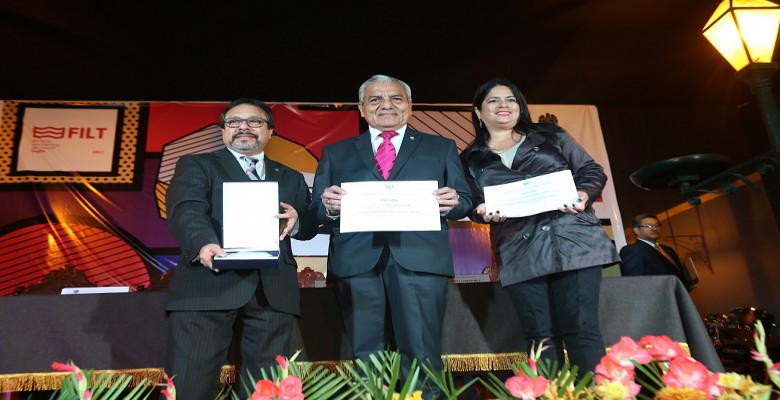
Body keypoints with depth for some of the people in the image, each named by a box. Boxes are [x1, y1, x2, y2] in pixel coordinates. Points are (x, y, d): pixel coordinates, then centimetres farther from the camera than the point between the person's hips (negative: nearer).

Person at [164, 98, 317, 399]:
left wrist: (296, 221, -7)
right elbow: (185, 209, -8)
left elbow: (310, 226, 17)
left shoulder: (291, 178, 23)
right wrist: (204, 242, -29)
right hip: (207, 285, -3)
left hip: (273, 291, 3)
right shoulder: (197, 165, 11)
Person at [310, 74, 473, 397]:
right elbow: (317, 210, 12)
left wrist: (452, 203, -10)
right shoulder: (335, 153, 17)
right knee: (366, 356, 8)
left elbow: (464, 202, 12)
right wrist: (329, 206, -10)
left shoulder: (441, 148, 17)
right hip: (356, 262, 1)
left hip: (421, 259, 0)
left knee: (422, 356, 0)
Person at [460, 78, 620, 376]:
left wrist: (584, 194, -9)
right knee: (541, 337, 3)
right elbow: (472, 203, 10)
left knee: (581, 329, -5)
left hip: (573, 242, 0)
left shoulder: (551, 136, 14)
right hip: (519, 255, 1)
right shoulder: (472, 160, 13)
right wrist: (484, 212, -13)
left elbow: (592, 171, 13)